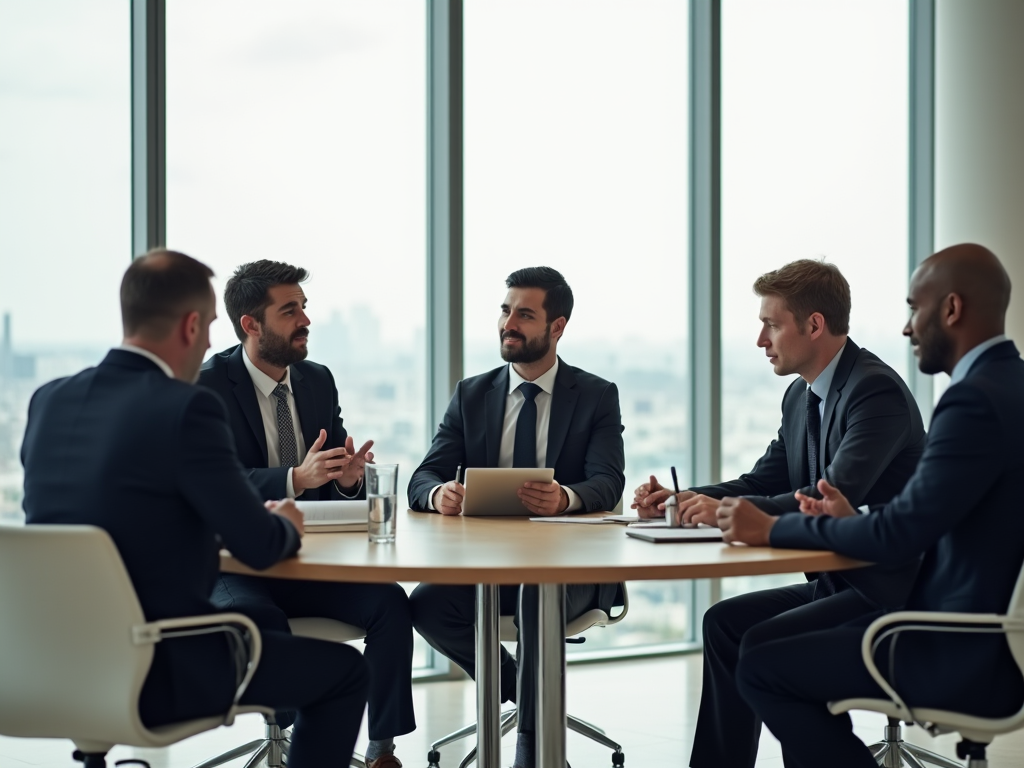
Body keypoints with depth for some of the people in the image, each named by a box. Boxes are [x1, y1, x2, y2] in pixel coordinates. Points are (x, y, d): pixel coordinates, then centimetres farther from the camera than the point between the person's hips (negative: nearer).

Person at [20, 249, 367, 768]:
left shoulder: (48, 401, 3)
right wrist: (285, 524, 9)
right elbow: (259, 546, -14)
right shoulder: (187, 408, -17)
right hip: (154, 676, -7)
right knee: (343, 670, 13)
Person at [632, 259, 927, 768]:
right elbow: (761, 484, 15)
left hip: (889, 590, -10)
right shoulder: (801, 396, 10)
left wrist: (728, 509, -31)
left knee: (764, 643, -21)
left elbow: (836, 496, -30)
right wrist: (681, 500, -1)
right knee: (724, 621, 5)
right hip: (836, 582, 10)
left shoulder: (877, 391, -19)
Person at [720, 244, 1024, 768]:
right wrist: (854, 520, 7)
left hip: (967, 659, -10)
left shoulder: (977, 399, -21)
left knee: (761, 667, -3)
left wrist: (771, 529, -11)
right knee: (795, 648, 19)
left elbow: (898, 534, -21)